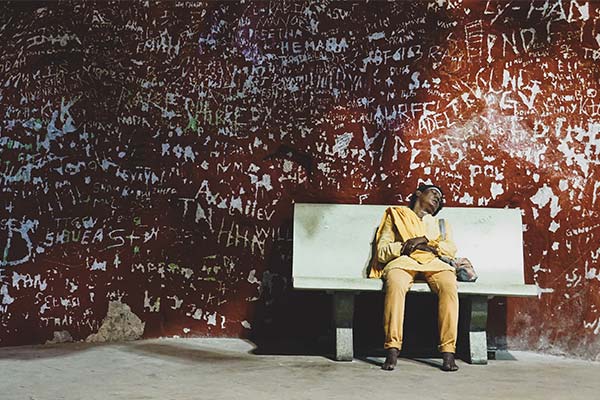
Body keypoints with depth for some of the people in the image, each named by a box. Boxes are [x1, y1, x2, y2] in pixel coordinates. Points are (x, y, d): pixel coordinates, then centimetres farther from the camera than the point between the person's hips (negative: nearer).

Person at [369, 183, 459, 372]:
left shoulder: (441, 224, 34)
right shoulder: (396, 216, 26)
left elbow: (451, 249, 12)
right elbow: (382, 253, 11)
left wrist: (425, 241, -3)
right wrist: (407, 245, -2)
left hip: (434, 264, 2)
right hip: (403, 262, -2)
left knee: (449, 285, -34)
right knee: (395, 283, -38)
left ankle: (448, 351, -36)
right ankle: (392, 349, -41)